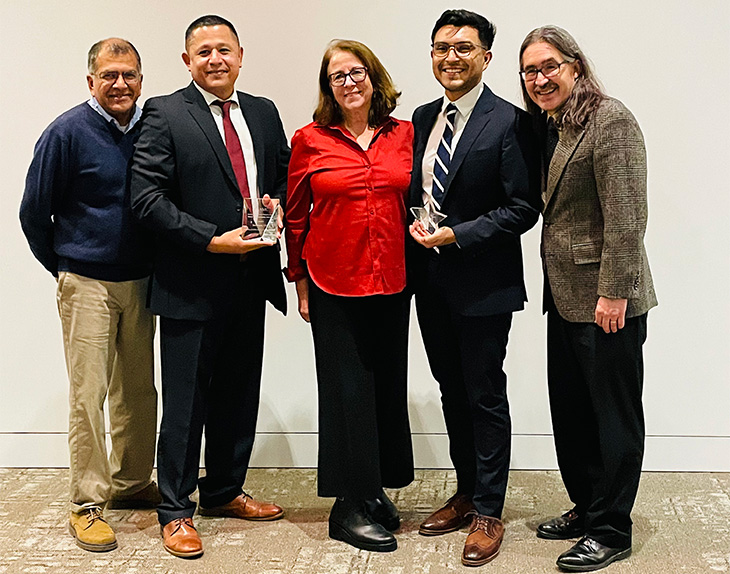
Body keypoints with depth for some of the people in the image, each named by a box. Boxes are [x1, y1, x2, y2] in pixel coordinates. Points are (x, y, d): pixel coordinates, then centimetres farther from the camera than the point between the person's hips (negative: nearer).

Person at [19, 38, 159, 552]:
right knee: (88, 395, -3)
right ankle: (87, 505, 7)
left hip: (140, 282, 5)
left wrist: (157, 266, 10)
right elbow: (34, 213, -2)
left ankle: (131, 484, 28)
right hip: (86, 284, -4)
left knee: (138, 391, 12)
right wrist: (63, 268, 5)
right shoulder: (68, 132, -8)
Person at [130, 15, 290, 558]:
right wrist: (213, 241, -17)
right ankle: (176, 511, 16)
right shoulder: (165, 114, -6)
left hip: (252, 277, 6)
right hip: (192, 282, -5)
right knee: (185, 400, 3)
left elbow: (285, 176, 18)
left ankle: (225, 491, 32)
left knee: (239, 394, 15)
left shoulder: (263, 112, 11)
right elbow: (147, 195, -13)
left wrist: (275, 205, -5)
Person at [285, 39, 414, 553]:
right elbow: (295, 216, 4)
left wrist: (417, 270, 6)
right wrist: (300, 282, 4)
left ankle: (378, 489, 26)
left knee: (389, 385, 10)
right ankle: (353, 508, 11)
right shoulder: (310, 140, -2)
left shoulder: (405, 135, 4)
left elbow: (416, 203, 11)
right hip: (333, 283, -3)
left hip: (392, 282, 3)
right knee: (347, 389, 1)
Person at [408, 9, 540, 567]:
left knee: (485, 396, 3)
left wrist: (456, 235, -18)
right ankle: (466, 493, 33)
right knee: (452, 390, 16)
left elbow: (523, 208, -14)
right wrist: (417, 226, 0)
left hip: (483, 283, -6)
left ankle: (488, 513, 17)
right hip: (431, 279, 7)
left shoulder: (509, 122, -11)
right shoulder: (423, 118, 9)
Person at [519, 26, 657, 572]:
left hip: (606, 298, -9)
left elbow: (626, 215, -20)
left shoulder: (610, 119, -14)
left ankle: (611, 530, 15)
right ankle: (586, 507, 32)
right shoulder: (550, 127, 13)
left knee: (613, 414, 4)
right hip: (565, 296, 9)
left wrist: (613, 292, -22)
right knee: (570, 408, 17)